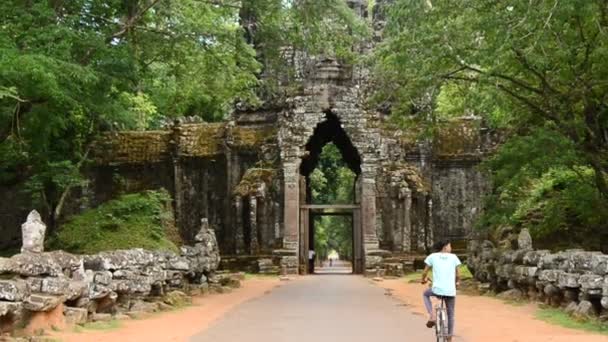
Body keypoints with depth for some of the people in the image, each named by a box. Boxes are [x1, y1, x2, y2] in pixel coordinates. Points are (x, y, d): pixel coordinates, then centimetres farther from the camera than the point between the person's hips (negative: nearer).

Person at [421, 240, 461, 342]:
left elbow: (425, 272, 7)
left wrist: (424, 279, 29)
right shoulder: (453, 257, 6)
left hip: (437, 289, -1)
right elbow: (458, 274, 8)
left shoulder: (432, 256, 4)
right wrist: (457, 282, 29)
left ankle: (432, 316, 12)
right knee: (450, 315, 20)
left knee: (425, 294, 32)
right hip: (450, 291, 1)